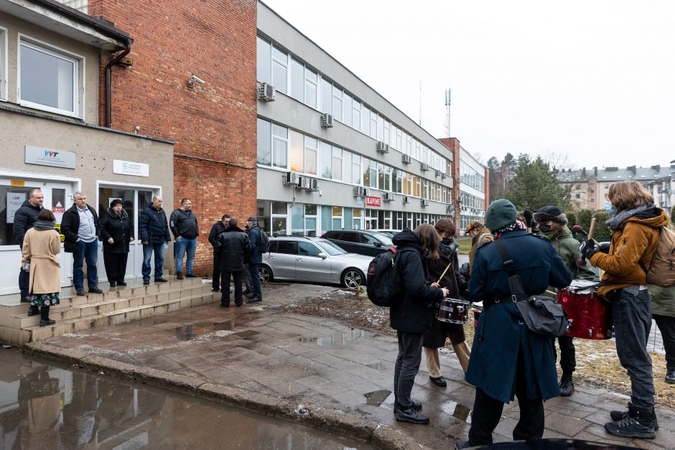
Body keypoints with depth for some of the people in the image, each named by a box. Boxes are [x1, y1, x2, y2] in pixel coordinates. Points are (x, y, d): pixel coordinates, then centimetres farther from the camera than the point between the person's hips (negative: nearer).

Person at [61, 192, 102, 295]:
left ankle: (93, 286, 18)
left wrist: (97, 235, 10)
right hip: (80, 243, -5)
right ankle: (79, 288, 12)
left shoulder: (91, 210, 12)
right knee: (78, 266, 4)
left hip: (93, 241, 6)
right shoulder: (70, 213, -8)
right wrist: (76, 239, -14)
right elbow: (64, 229, -14)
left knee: (92, 264, 10)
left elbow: (98, 224, 22)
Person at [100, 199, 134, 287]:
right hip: (112, 245, -5)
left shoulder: (125, 215, 13)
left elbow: (131, 226, 23)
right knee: (112, 264, -1)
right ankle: (112, 281, 9)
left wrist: (131, 236, 10)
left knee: (122, 263, 9)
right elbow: (102, 228, -12)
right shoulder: (107, 215, -6)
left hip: (124, 245, 6)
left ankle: (120, 280, 18)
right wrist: (108, 237, -20)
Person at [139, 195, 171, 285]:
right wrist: (144, 238, -21)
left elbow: (166, 226, 19)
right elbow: (142, 226, -15)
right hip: (149, 241, -7)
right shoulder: (146, 211, -9)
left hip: (160, 241, 7)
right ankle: (146, 278, 7)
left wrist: (167, 238, 14)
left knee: (160, 259, 11)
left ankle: (158, 276, 21)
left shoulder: (162, 212, 14)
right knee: (147, 260, 0)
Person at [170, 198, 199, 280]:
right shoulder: (176, 213, -3)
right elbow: (172, 224, -11)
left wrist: (196, 233, 14)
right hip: (182, 238, -7)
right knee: (180, 256, -3)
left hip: (193, 239, 7)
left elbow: (196, 224, 26)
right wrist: (177, 235, -15)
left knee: (191, 257, 9)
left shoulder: (192, 214, 19)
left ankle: (189, 272, 16)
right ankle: (179, 273, 1)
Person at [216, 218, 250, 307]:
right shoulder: (243, 235, -1)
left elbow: (219, 249, -1)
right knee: (238, 283, 10)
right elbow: (248, 249, 0)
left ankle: (225, 302, 8)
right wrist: (244, 261, 12)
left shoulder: (222, 235, -5)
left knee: (225, 283, 6)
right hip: (239, 264, 1)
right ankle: (238, 301, 15)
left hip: (226, 264, -1)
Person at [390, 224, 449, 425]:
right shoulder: (412, 255, -21)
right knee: (411, 362, 1)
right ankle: (404, 409, 13)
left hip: (403, 315, 10)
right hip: (412, 317, -10)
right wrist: (439, 293, -14)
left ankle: (401, 401, 32)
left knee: (403, 358, 19)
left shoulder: (404, 250, 9)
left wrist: (429, 287, 7)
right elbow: (416, 288, -29)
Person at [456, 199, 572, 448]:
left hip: (498, 327, -2)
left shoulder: (487, 252, -12)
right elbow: (564, 280, 5)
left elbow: (474, 292, -9)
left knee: (490, 388, 10)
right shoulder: (542, 245, -5)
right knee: (531, 390, 17)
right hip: (534, 325, 3)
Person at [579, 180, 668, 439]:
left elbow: (622, 264, -23)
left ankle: (643, 421, 5)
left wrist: (593, 254, -12)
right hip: (635, 294, 10)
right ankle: (641, 411, 26)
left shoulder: (635, 225, -16)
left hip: (629, 297, -10)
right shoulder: (643, 222, 15)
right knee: (636, 357, 16)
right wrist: (606, 250, 6)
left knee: (635, 359, -3)